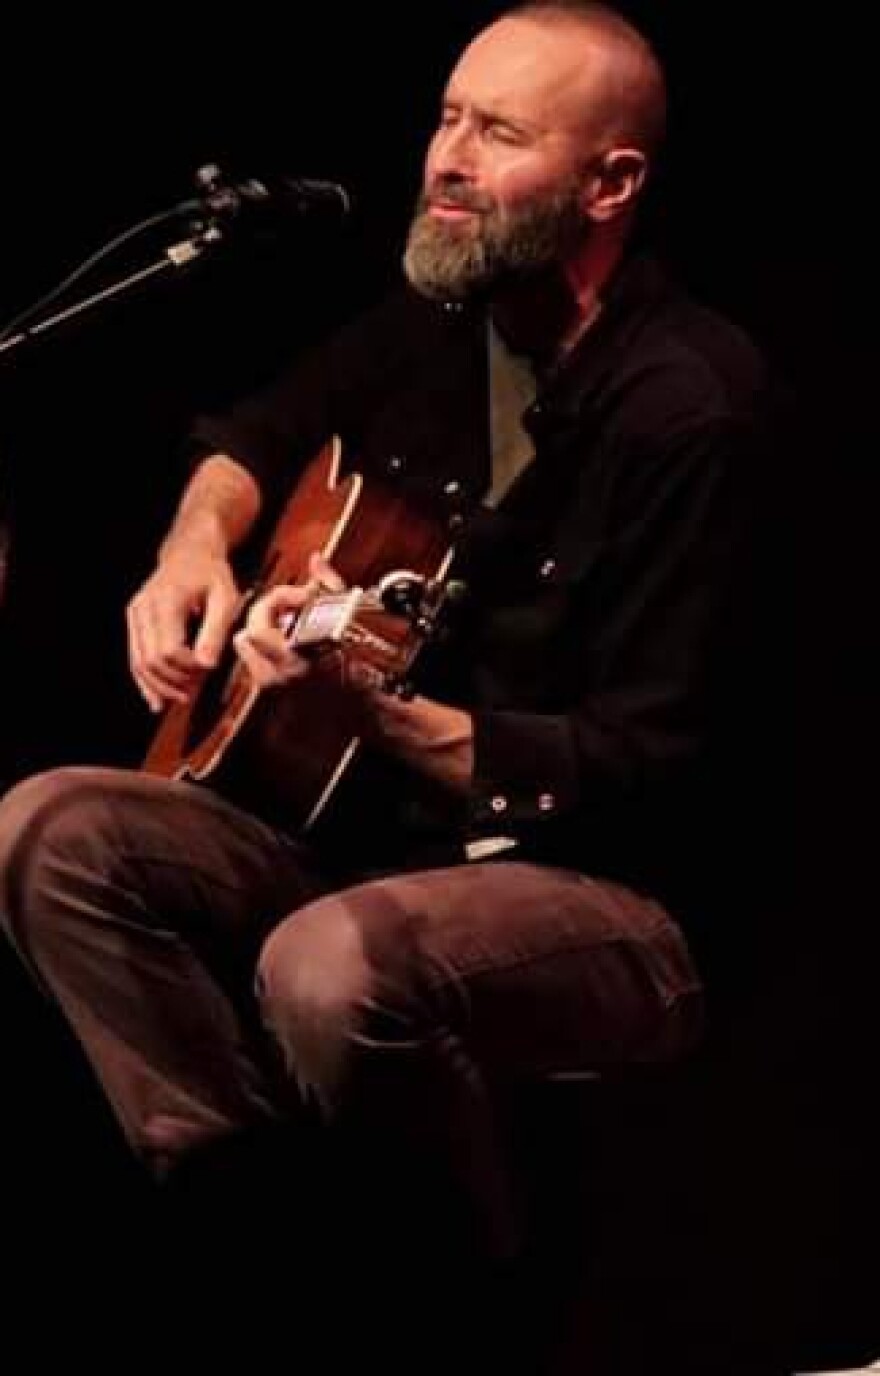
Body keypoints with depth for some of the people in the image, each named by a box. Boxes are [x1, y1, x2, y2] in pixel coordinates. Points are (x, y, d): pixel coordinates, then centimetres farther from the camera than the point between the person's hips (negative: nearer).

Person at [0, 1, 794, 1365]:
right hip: (387, 833, 8)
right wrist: (197, 543, 3)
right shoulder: (439, 319, 4)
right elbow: (259, 433, 26)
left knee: (332, 970, -37)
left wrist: (387, 716, -36)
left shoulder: (693, 407, -21)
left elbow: (656, 768, -24)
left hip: (626, 893, -8)